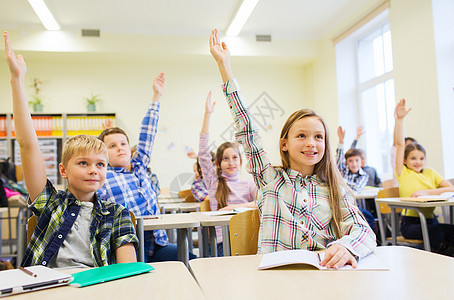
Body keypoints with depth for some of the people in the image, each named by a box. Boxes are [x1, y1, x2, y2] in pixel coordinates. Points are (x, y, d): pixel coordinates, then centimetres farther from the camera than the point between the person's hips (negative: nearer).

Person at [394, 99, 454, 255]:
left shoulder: (430, 173, 16)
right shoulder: (403, 173, 5)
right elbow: (399, 144, -4)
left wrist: (427, 192, -11)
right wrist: (399, 119, -10)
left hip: (430, 220, 4)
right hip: (410, 223, -4)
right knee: (438, 232, -32)